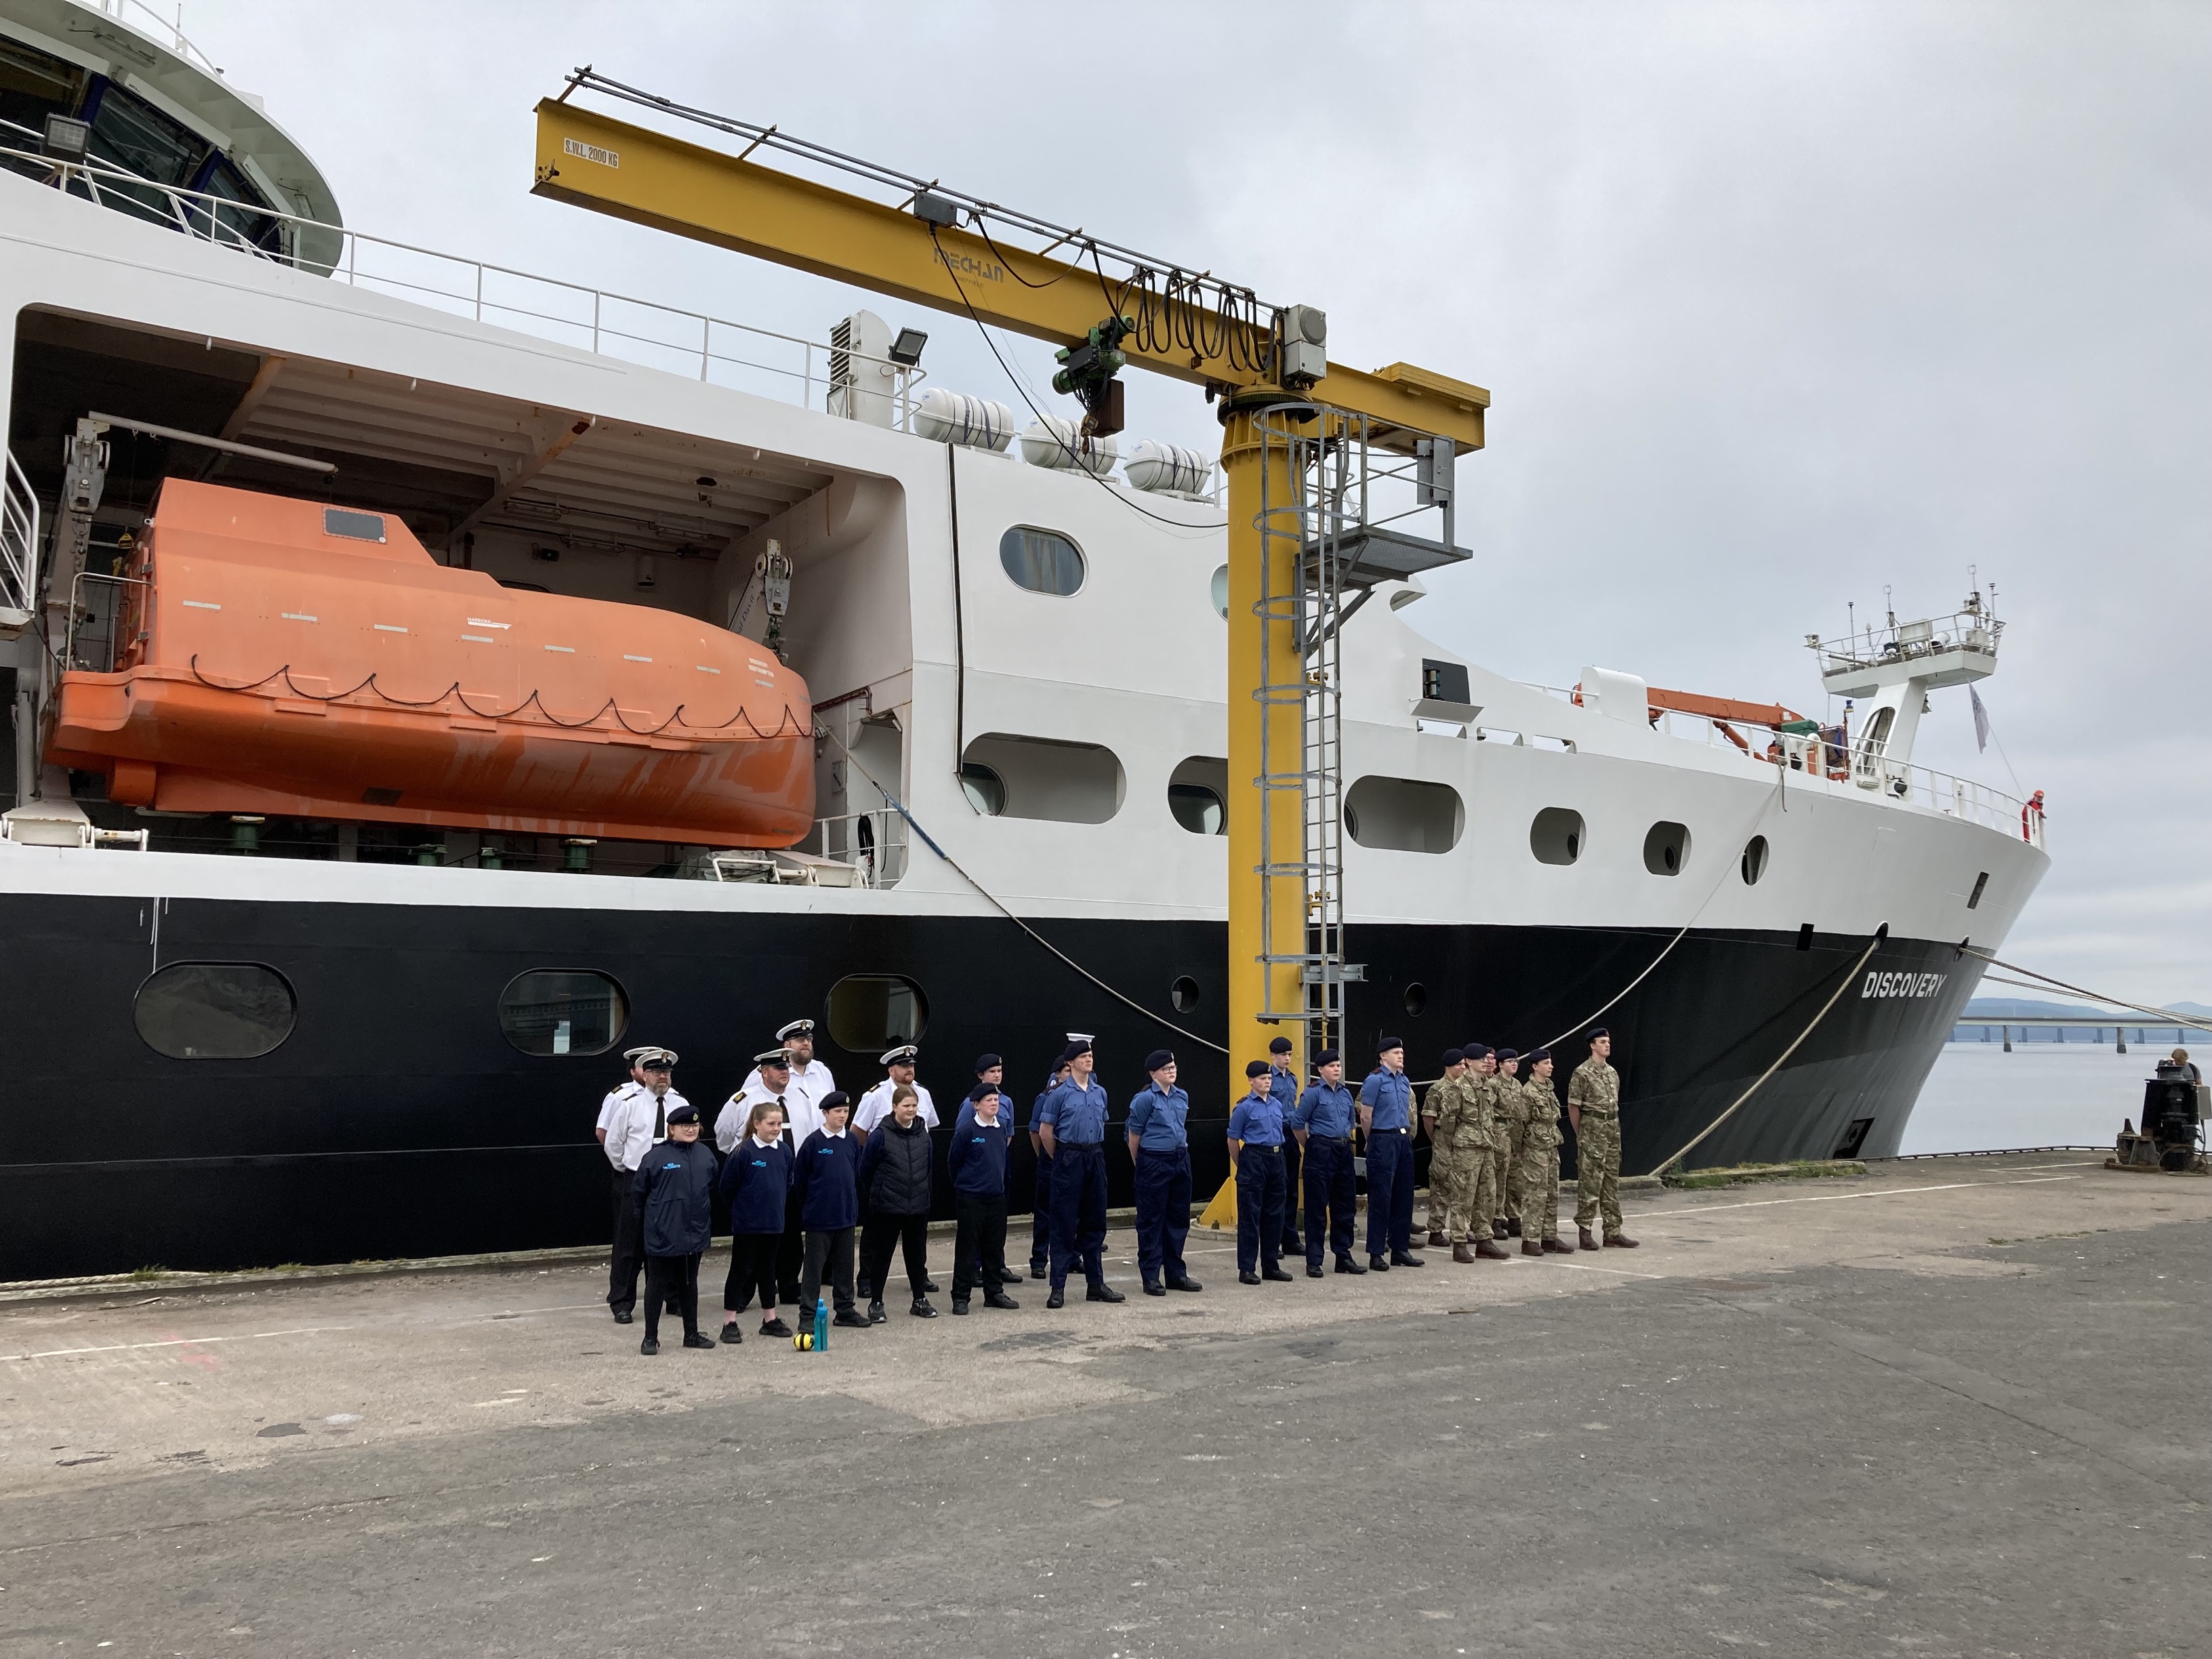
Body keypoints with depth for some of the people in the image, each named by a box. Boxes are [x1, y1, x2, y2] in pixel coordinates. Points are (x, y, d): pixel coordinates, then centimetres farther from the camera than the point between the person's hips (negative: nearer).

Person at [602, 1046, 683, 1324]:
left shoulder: (681, 1104, 2)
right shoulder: (629, 1105, -4)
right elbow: (612, 1144, 3)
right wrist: (626, 1170, 6)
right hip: (635, 1183, -2)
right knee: (629, 1244, 2)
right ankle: (621, 1304, 10)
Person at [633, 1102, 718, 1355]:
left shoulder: (706, 1155, 4)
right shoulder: (655, 1157, -12)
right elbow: (639, 1193, -3)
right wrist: (651, 1220, 3)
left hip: (695, 1234, 4)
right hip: (663, 1236, -4)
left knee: (689, 1284, 16)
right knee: (657, 1285, 6)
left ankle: (692, 1334, 26)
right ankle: (651, 1337, 17)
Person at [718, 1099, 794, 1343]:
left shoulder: (784, 1151, 1)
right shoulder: (743, 1152, -15)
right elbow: (727, 1187, -7)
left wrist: (776, 1207, 13)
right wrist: (740, 1211, 3)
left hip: (774, 1222, 5)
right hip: (747, 1224, -5)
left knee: (768, 1270, 15)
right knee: (741, 1270, 2)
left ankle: (770, 1320, 24)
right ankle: (729, 1323, 9)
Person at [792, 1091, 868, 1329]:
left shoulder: (852, 1142, 3)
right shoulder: (813, 1142, -10)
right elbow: (799, 1178, -4)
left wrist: (851, 1203, 9)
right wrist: (810, 1205, 3)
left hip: (846, 1215, 5)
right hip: (820, 1217, -5)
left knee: (845, 1264, 13)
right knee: (814, 1266, 3)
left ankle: (846, 1310, 24)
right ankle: (807, 1315, 9)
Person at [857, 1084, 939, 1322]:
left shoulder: (923, 1135, 4)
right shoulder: (881, 1135, -11)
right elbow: (865, 1169, -3)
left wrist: (924, 1194, 11)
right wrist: (876, 1196, 5)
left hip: (919, 1207, 4)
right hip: (888, 1208, -4)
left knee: (917, 1253, 13)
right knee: (881, 1255, 5)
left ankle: (920, 1300, 24)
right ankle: (876, 1303, 15)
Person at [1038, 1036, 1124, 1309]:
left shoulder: (1100, 1092, 9)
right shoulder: (1060, 1094, -7)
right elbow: (1045, 1130, -2)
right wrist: (1061, 1158, 5)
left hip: (1096, 1158, 5)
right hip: (1069, 1160, -5)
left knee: (1095, 1222, 10)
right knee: (1065, 1223, -3)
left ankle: (1096, 1284, 19)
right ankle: (1058, 1288, 1)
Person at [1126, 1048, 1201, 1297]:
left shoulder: (1182, 1097, 9)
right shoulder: (1145, 1099, -10)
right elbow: (1134, 1135, -4)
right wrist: (1139, 1165, 4)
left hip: (1180, 1160, 7)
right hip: (1154, 1163, -6)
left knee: (1178, 1219, 12)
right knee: (1151, 1221, 1)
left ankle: (1176, 1273, 23)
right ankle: (1151, 1278, 7)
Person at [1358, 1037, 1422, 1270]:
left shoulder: (1404, 1081, 12)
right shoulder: (1375, 1080, -10)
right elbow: (1365, 1116, -9)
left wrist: (1406, 1135, 17)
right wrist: (1374, 1142, 3)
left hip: (1404, 1140, 7)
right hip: (1383, 1141, -7)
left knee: (1404, 1196, 10)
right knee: (1380, 1198, -4)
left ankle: (1400, 1249, 19)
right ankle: (1376, 1253, 1)